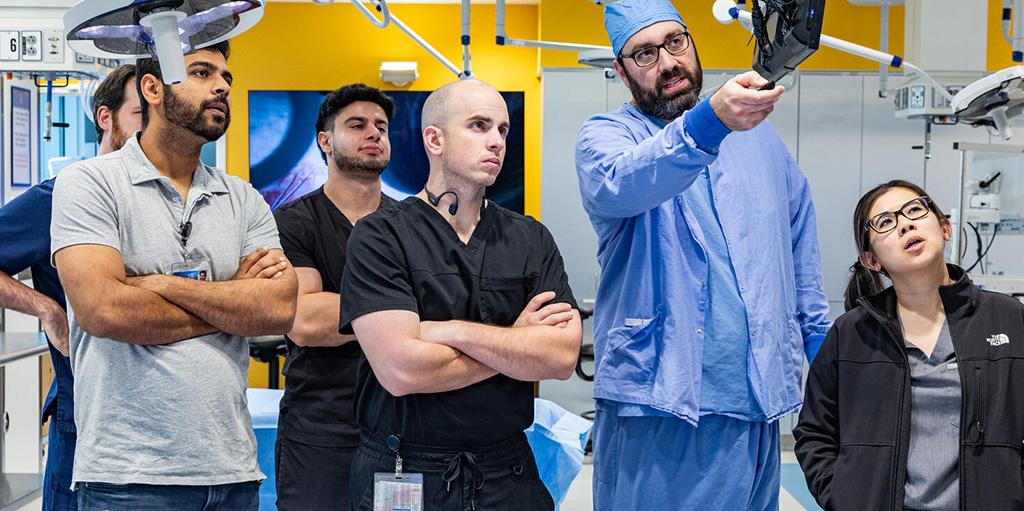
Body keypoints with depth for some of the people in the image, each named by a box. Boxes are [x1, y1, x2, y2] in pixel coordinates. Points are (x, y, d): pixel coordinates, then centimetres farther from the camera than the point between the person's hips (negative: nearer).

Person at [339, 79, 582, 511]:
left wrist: (453, 331, -16)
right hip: (402, 473, -3)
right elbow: (400, 370, -20)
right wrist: (515, 342, -9)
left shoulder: (531, 239, 4)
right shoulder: (379, 237, -8)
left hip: (507, 474, 4)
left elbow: (564, 356, -8)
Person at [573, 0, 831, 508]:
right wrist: (711, 122, -43)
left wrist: (823, 347, 11)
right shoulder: (605, 135, -2)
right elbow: (620, 186, -27)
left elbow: (800, 246, 18)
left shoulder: (758, 135, 12)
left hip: (756, 402, 4)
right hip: (653, 406, -4)